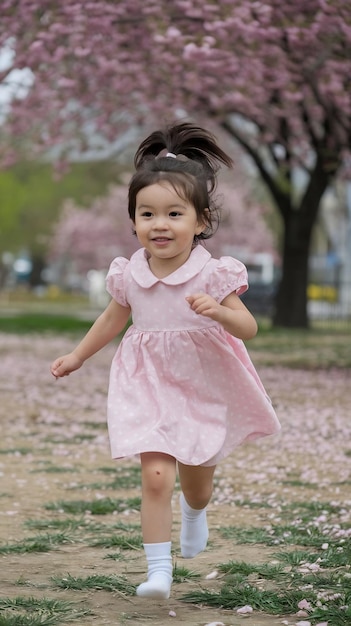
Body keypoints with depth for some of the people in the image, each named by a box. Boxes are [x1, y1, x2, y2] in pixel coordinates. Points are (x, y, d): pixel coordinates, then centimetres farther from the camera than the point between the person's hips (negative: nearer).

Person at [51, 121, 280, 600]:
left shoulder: (212, 274, -16)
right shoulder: (129, 275, -6)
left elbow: (248, 328, -17)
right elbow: (113, 319, 13)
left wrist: (218, 311, -37)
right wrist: (77, 356, 22)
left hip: (204, 389, -1)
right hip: (149, 387, 1)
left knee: (196, 481, 17)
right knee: (156, 475, -16)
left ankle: (196, 513, 54)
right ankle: (158, 569, -8)